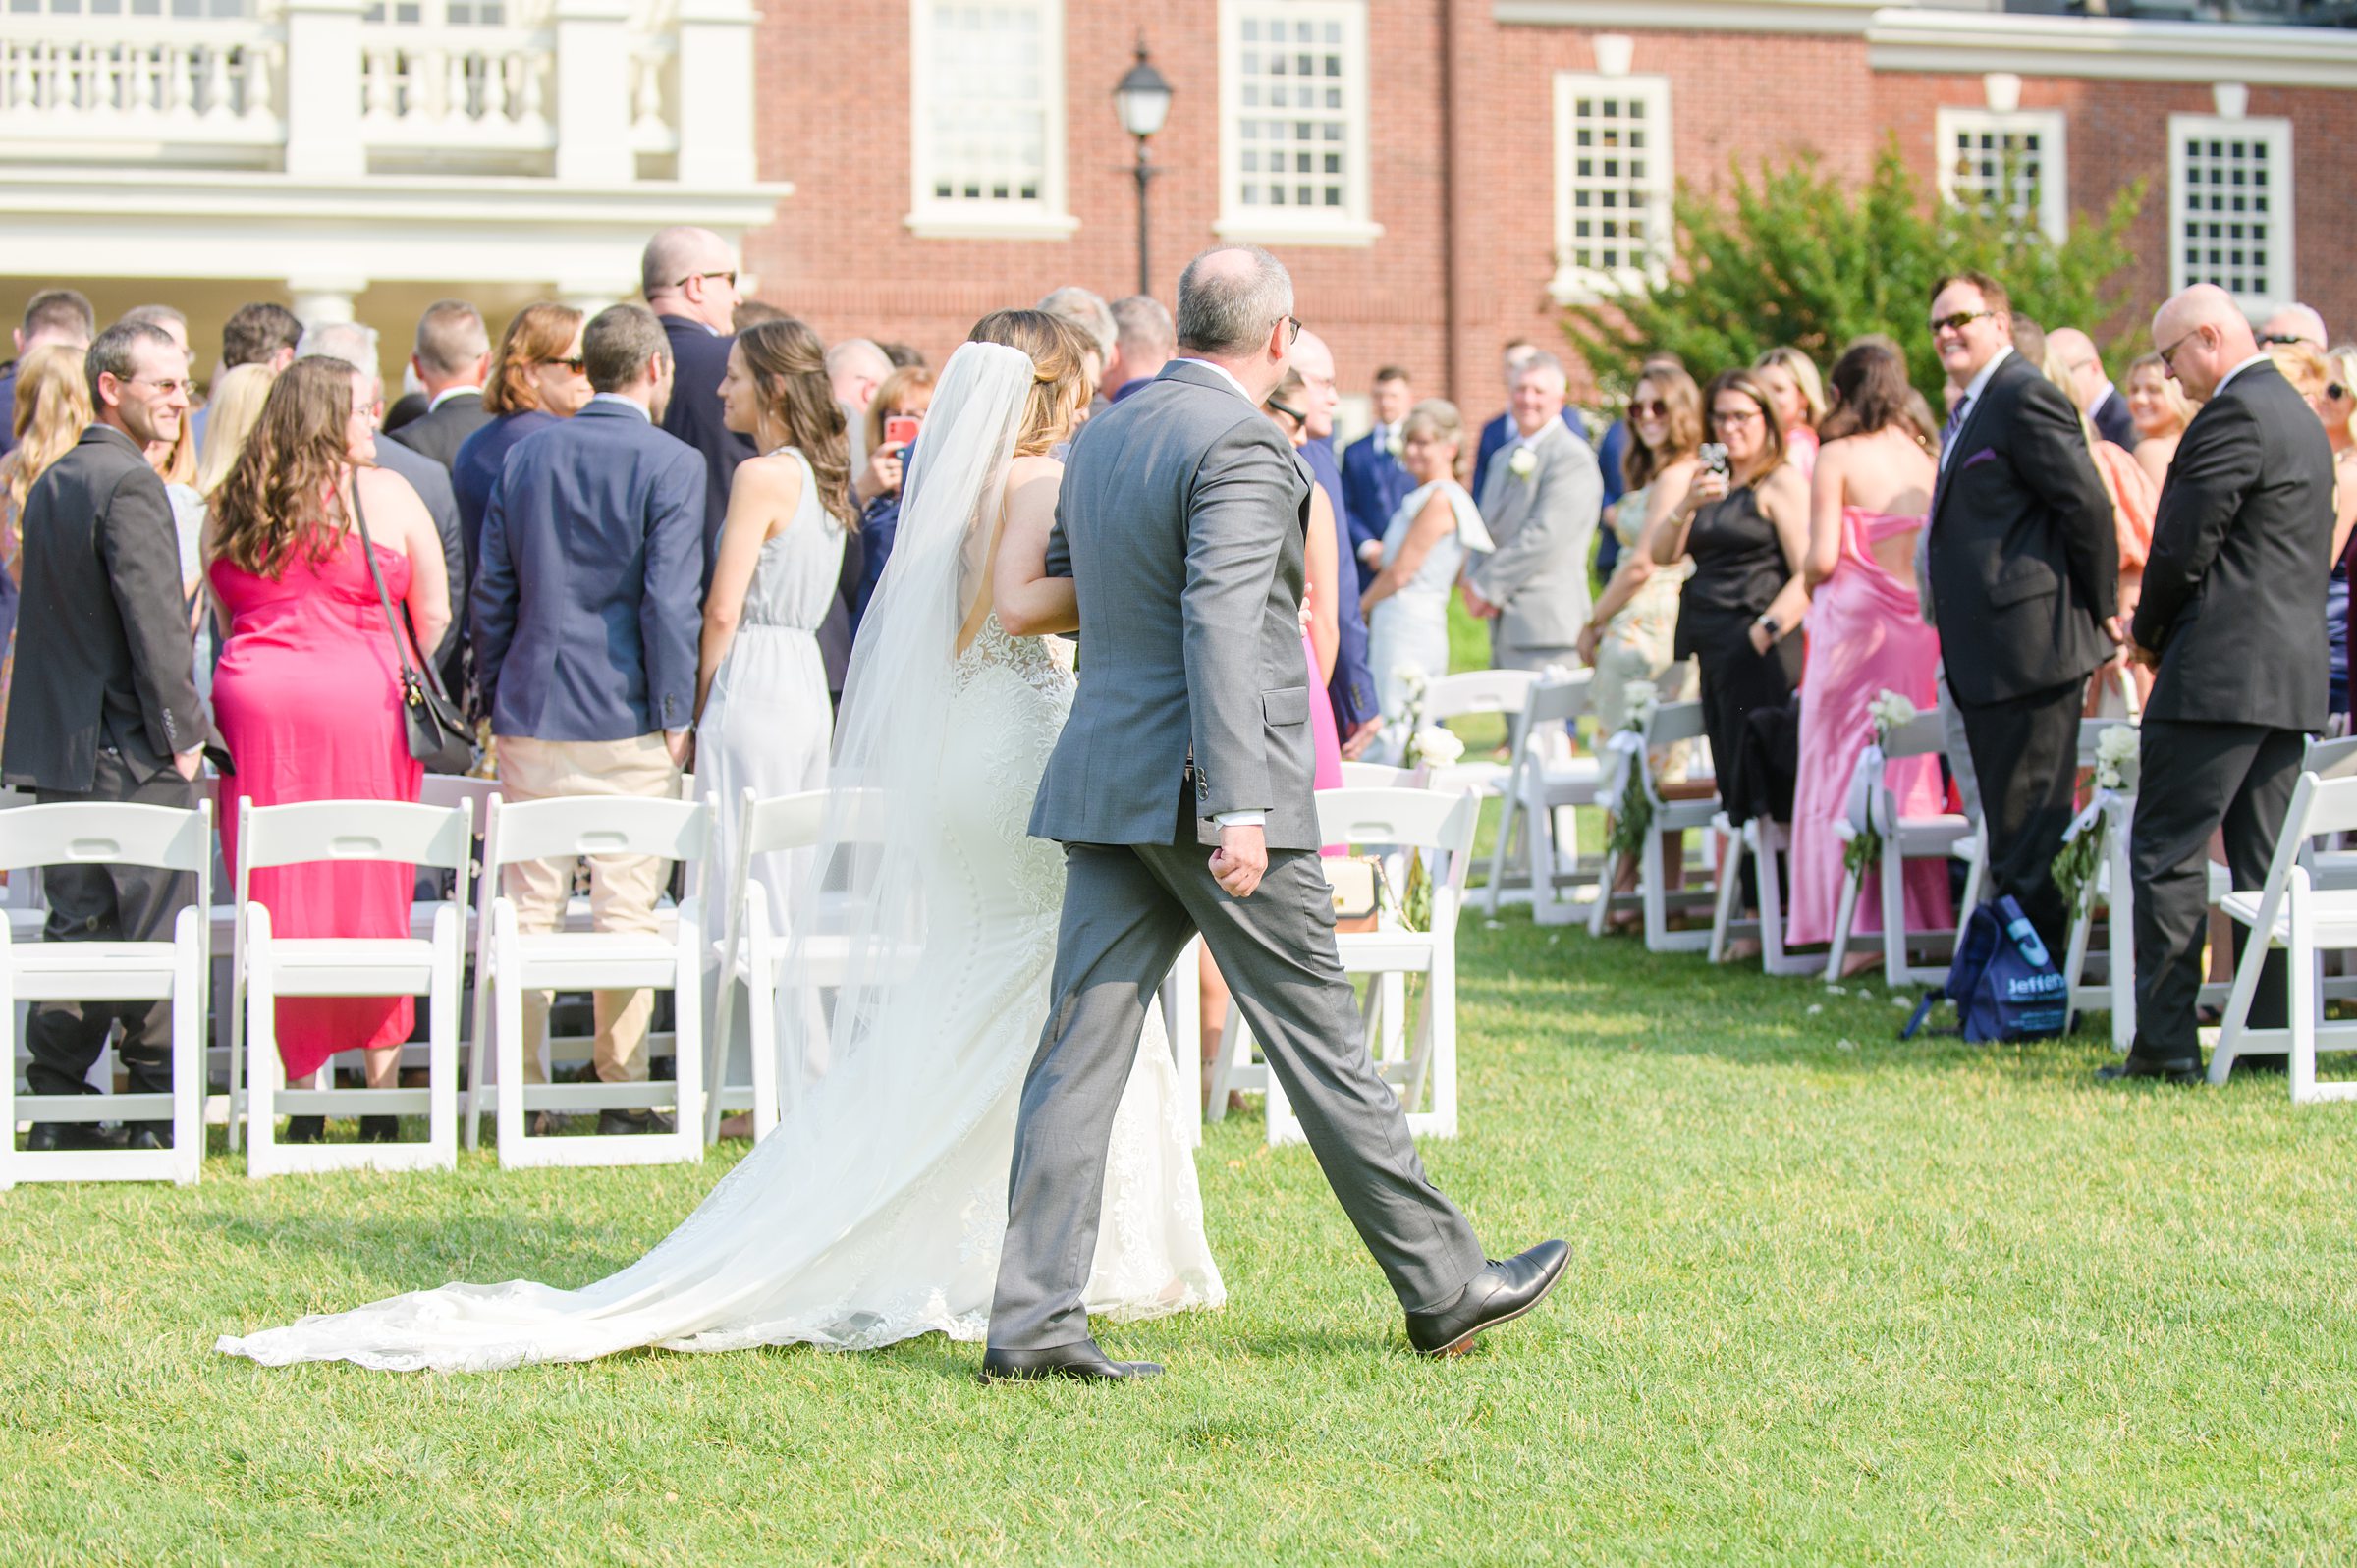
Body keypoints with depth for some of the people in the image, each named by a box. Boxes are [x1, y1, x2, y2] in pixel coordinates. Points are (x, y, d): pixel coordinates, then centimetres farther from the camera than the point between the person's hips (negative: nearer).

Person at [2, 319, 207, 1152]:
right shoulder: (130, 483, -15)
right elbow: (153, 617, -19)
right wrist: (182, 732, -11)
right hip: (132, 753, -8)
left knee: (75, 926, 12)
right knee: (154, 927, -1)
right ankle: (160, 1108, 2)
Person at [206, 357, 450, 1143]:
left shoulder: (230, 505, 9)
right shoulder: (384, 494, -2)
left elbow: (222, 618, 16)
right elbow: (433, 617, 2)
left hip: (256, 703, 3)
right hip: (362, 706, -3)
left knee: (281, 899, 5)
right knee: (373, 894, 3)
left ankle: (301, 1093, 6)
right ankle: (381, 1092, 4)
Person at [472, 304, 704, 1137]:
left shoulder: (526, 455, 7)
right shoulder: (671, 463, -8)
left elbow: (492, 590, 9)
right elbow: (670, 600, -12)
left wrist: (495, 699, 16)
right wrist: (674, 715, -5)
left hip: (531, 714, 4)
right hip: (627, 723, -4)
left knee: (528, 910, 8)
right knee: (628, 908, 3)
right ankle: (623, 1092, 5)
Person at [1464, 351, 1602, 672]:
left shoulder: (1572, 457, -9)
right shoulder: (1504, 458, 22)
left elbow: (1545, 536, -17)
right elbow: (1486, 528, 21)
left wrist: (1487, 586, -13)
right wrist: (1473, 580, 0)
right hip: (1504, 626, 9)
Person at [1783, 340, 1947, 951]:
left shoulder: (1838, 456, -6)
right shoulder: (1926, 456, 9)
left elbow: (1822, 558, -11)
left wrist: (1807, 578, 9)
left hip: (1856, 622, -5)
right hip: (1921, 622, 5)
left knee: (1849, 765, 1)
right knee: (1911, 771, 11)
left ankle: (1861, 928, -2)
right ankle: (1923, 917, 10)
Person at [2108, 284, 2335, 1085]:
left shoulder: (2232, 416, -13)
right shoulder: (2301, 418, 18)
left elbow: (2185, 546, -16)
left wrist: (2149, 631, 2)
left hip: (2220, 670, -9)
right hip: (2293, 674, 9)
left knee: (2167, 852, -6)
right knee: (2263, 862, 10)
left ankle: (2165, 1041, -8)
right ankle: (2271, 1036, 10)